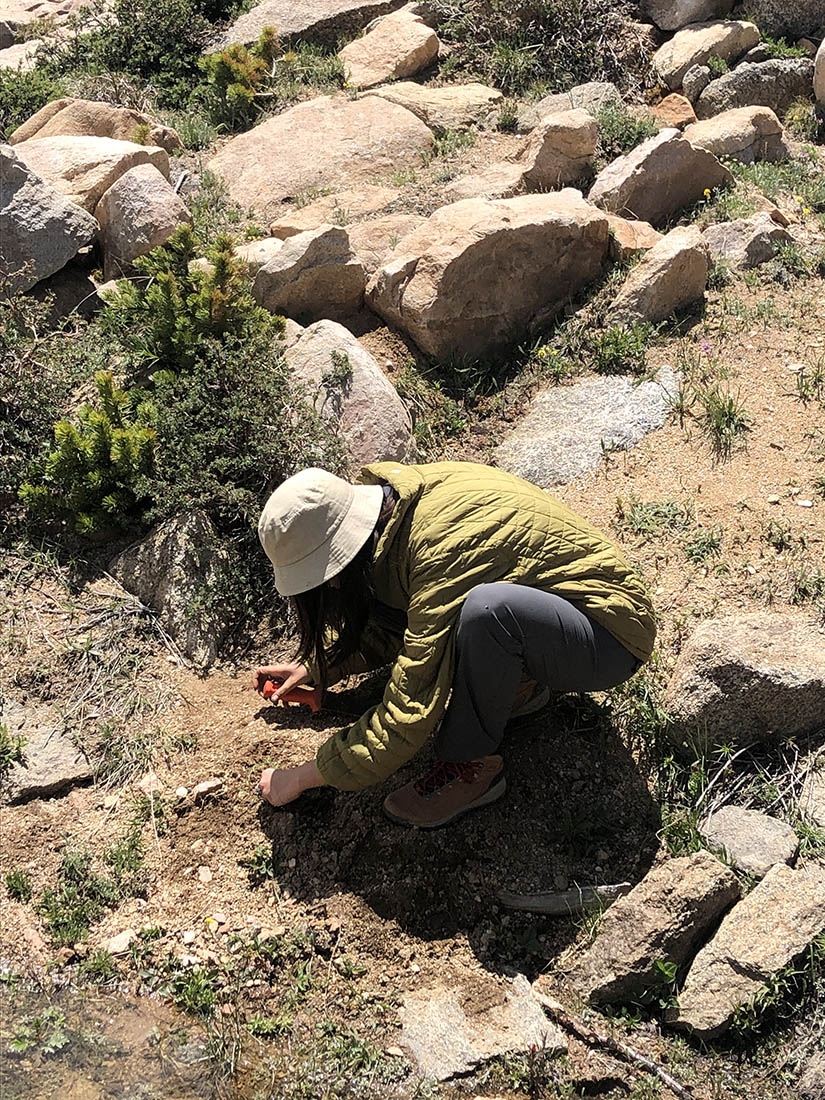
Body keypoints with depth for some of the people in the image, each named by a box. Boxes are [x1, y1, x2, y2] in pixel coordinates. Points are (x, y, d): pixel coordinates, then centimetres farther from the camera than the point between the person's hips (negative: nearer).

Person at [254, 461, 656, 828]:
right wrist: (313, 666, 9)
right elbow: (391, 625, 16)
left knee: (487, 607, -39)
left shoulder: (443, 550, -32)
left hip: (608, 636, -8)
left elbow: (408, 715, -29)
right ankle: (517, 682, 6)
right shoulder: (395, 499, -6)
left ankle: (471, 767, -15)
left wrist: (302, 778, -18)